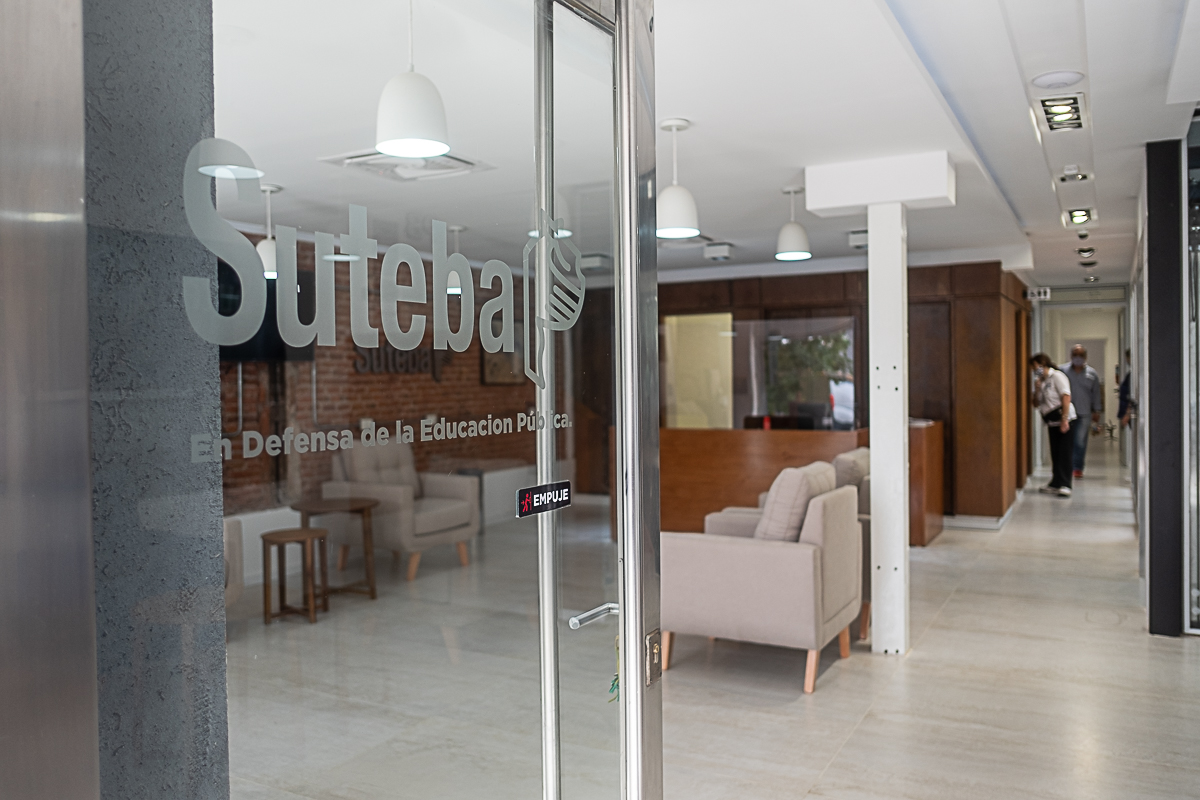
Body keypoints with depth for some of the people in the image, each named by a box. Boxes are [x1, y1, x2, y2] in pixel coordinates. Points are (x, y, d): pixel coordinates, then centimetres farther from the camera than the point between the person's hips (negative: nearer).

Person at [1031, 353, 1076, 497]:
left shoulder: (1057, 376, -6)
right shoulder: (1040, 381, 17)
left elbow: (1066, 397, -15)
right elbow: (1036, 404, 17)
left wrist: (1064, 419, -22)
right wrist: (1037, 389, 0)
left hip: (1063, 419, -8)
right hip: (1052, 422, 8)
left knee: (1064, 452, -9)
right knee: (1055, 453, 8)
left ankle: (1065, 485, -10)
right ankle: (1056, 484, 12)